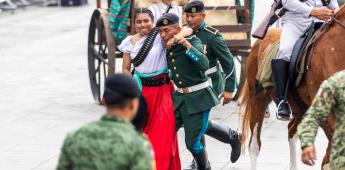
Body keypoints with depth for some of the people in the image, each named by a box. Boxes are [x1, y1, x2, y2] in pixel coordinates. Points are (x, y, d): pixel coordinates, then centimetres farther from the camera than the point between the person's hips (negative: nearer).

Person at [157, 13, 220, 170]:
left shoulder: (193, 41, -14)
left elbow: (204, 65, -30)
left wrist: (188, 45, -36)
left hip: (198, 98, -6)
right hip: (179, 97, 6)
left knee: (193, 142, -2)